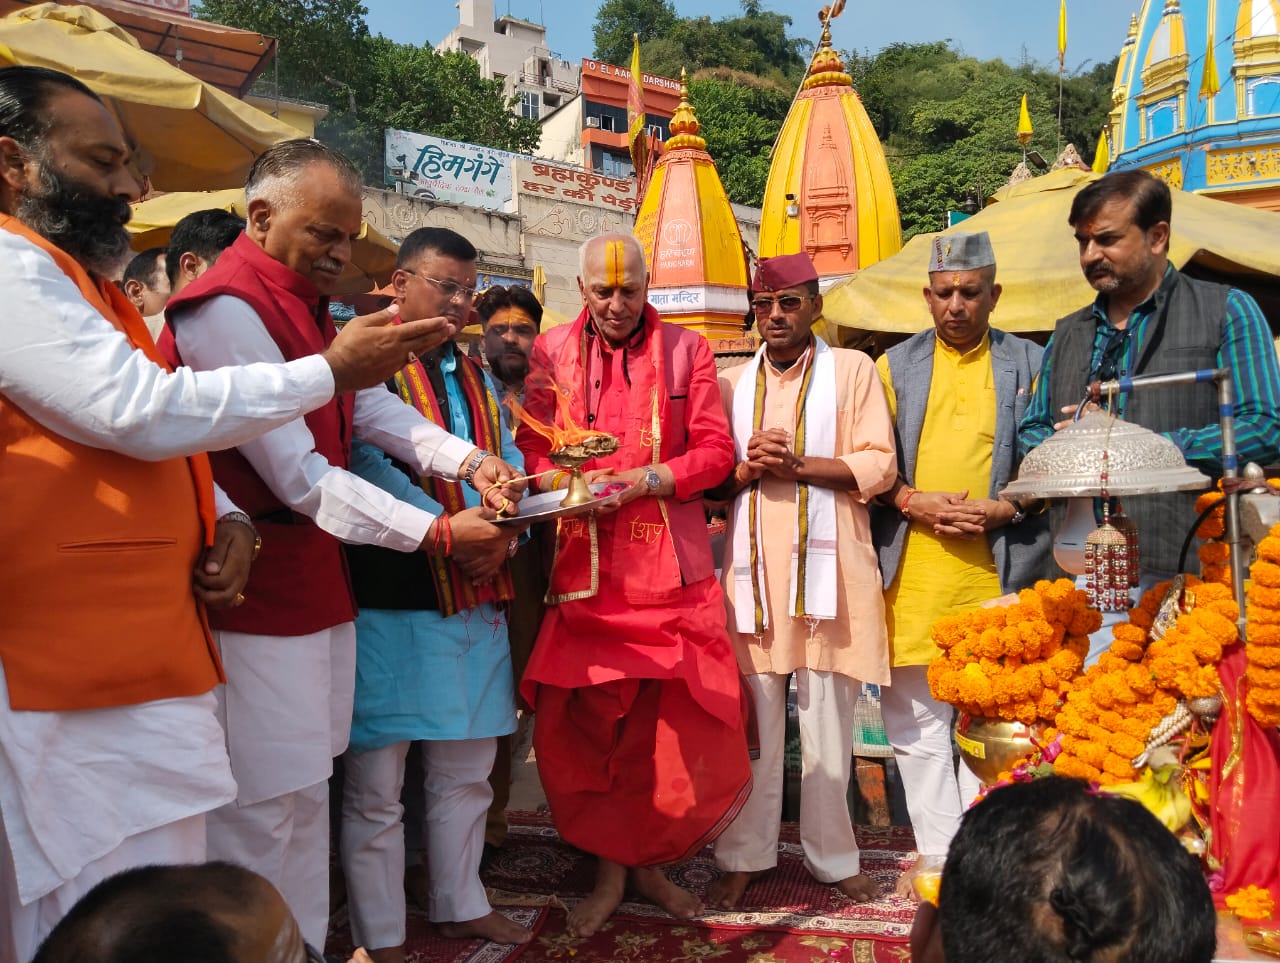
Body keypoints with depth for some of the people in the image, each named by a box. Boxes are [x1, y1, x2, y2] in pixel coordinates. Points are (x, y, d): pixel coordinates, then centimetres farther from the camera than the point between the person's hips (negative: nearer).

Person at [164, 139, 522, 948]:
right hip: (257, 593, -9)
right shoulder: (227, 309, -17)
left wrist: (469, 463, -7)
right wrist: (438, 533, -18)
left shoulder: (307, 305, 14)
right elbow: (299, 478, -21)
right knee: (262, 813, -1)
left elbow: (372, 406, 9)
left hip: (316, 586, 9)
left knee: (306, 796, 16)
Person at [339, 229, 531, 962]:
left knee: (467, 769, 17)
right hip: (391, 596, -7)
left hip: (479, 598, 7)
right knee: (377, 785, 2)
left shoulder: (474, 373, 17)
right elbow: (369, 466, -17)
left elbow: (508, 461, 11)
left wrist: (503, 533, -8)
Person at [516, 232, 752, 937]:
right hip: (584, 567, 1)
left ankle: (648, 860, 25)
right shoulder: (551, 351, 9)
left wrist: (647, 480, -13)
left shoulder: (686, 350, 7)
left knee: (672, 720, 3)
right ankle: (609, 869, 21)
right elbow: (531, 448, 8)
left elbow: (716, 450, 2)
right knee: (583, 722, 1)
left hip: (669, 563, 0)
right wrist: (568, 485, -13)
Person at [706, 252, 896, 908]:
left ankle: (832, 855, 20)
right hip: (752, 563, 2)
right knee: (753, 720, 5)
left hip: (826, 561, -2)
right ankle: (745, 856, 18)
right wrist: (748, 470, -8)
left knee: (827, 721, 4)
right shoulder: (732, 383, 15)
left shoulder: (852, 370, 7)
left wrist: (796, 464, -13)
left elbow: (878, 465, -2)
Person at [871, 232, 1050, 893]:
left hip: (999, 567, -1)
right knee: (915, 718, 4)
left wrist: (1004, 509, -9)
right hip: (911, 569, 1)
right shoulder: (894, 366, 11)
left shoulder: (1030, 363, 8)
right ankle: (937, 850, 17)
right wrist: (913, 502, -8)